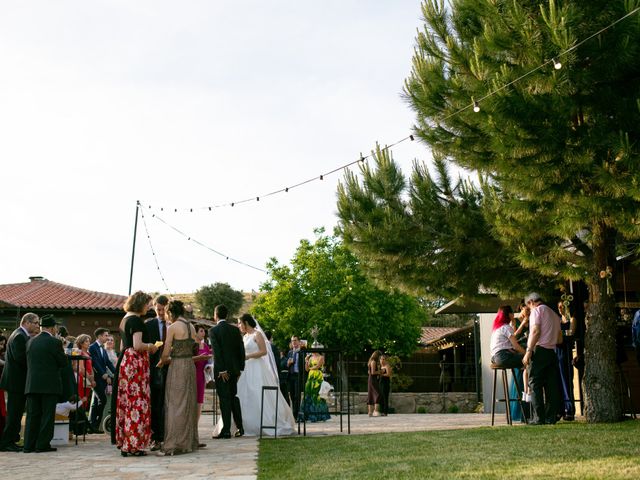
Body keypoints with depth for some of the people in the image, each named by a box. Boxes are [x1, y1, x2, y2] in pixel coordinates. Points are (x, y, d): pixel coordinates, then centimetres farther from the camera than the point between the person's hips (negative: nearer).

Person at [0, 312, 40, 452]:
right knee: (14, 413, -5)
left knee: (15, 413, 13)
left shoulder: (22, 335, 16)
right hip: (16, 381, -10)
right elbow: (19, 358, -24)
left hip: (16, 380, 10)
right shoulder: (19, 336, -16)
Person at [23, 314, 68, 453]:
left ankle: (29, 445, 10)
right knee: (47, 414, 1)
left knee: (32, 414, 9)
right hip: (50, 384, -5)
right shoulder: (55, 342, -9)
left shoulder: (31, 341, 8)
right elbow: (64, 362, -5)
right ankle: (43, 444, 1)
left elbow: (28, 361, 13)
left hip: (32, 384, 5)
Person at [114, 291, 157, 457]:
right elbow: (137, 345, -22)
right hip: (136, 363, -10)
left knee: (125, 402, 10)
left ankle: (124, 443, 15)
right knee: (137, 402, -5)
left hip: (125, 361, 10)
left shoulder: (124, 320, 16)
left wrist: (147, 348, 23)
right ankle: (134, 444, -3)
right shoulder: (136, 320, -13)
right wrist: (150, 346, -3)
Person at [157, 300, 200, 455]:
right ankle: (189, 441, 19)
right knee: (189, 404, 13)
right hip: (190, 365, 7)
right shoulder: (191, 326, 10)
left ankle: (175, 444, -3)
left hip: (177, 367, -7)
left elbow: (165, 353, -11)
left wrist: (162, 362, 10)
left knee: (175, 405, -3)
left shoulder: (173, 327, -11)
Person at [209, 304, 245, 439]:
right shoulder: (235, 330, 6)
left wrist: (222, 370, -15)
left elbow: (216, 352, -16)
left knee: (224, 399, -2)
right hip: (234, 369, 5)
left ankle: (226, 430, -1)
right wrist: (240, 368, 11)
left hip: (222, 370, -5)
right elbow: (241, 350, 6)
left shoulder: (213, 331, -9)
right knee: (233, 397, 16)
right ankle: (240, 428, 19)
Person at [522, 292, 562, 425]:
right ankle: (551, 417, 6)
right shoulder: (554, 314, 22)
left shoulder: (537, 310, -1)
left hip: (539, 350, -7)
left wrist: (528, 351, -15)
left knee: (535, 385, -5)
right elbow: (560, 339, 19)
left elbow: (535, 331, -14)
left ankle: (539, 418, -9)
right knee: (551, 385, 6)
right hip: (552, 352, 7)